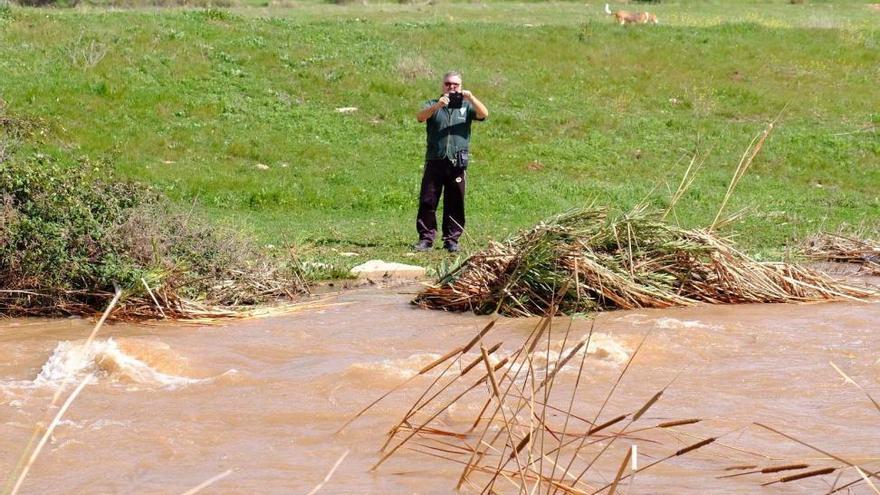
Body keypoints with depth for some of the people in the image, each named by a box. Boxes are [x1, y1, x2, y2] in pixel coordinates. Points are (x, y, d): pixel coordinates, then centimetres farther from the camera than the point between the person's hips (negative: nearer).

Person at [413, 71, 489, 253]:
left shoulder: (466, 106, 13)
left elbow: (484, 114, -4)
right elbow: (420, 116, -9)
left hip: (457, 163, 0)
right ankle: (426, 238, 0)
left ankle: (451, 240, 8)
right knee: (427, 202, -3)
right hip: (434, 161, 0)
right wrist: (437, 106, -25)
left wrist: (471, 98, -20)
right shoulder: (433, 105, 11)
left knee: (455, 204, 2)